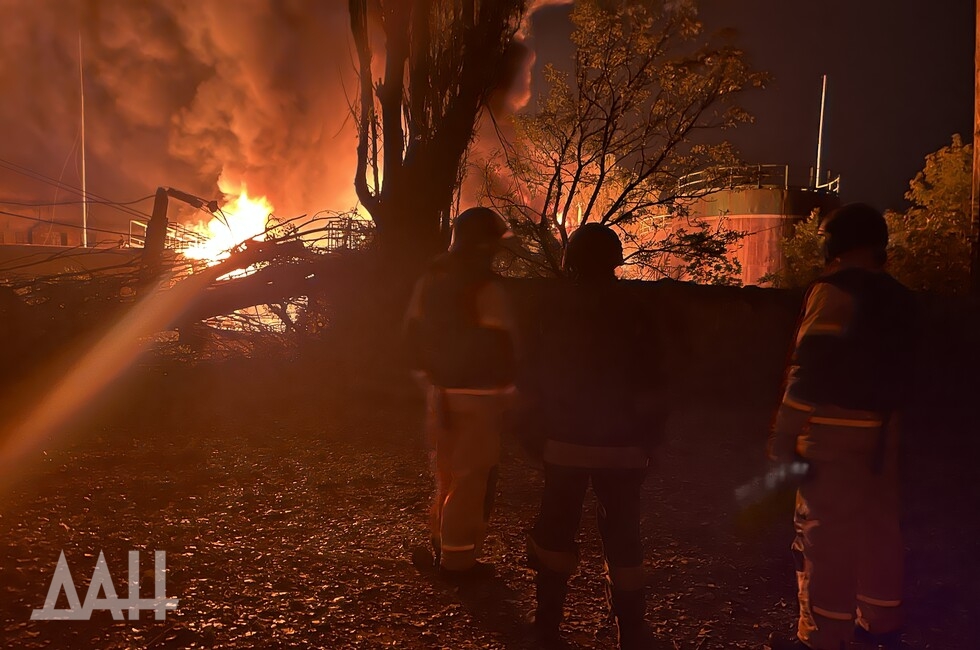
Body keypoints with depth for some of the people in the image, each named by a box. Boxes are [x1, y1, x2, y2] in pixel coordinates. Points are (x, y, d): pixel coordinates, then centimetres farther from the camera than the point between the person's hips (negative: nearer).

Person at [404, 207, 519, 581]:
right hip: (479, 393, -7)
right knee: (471, 477, 4)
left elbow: (414, 329, 11)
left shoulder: (430, 277, 6)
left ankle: (442, 545, 32)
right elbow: (501, 342, -17)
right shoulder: (485, 286, -18)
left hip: (442, 390, 8)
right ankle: (458, 560, 14)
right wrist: (504, 394, -4)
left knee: (446, 471, 21)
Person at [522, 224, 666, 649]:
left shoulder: (555, 311, -3)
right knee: (622, 534, 8)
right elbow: (646, 385, -4)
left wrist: (535, 430, 8)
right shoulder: (630, 313, -5)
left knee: (556, 528, 12)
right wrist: (648, 438, 5)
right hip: (620, 446, 0)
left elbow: (535, 380, -1)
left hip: (564, 442, 1)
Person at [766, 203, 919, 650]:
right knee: (878, 525, 16)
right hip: (881, 427, 8)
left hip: (835, 426, -8)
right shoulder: (898, 297, 14)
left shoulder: (834, 289, -11)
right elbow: (898, 370, 14)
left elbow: (811, 367, -17)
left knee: (826, 531, -2)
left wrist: (783, 434, -14)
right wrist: (883, 411, 17)